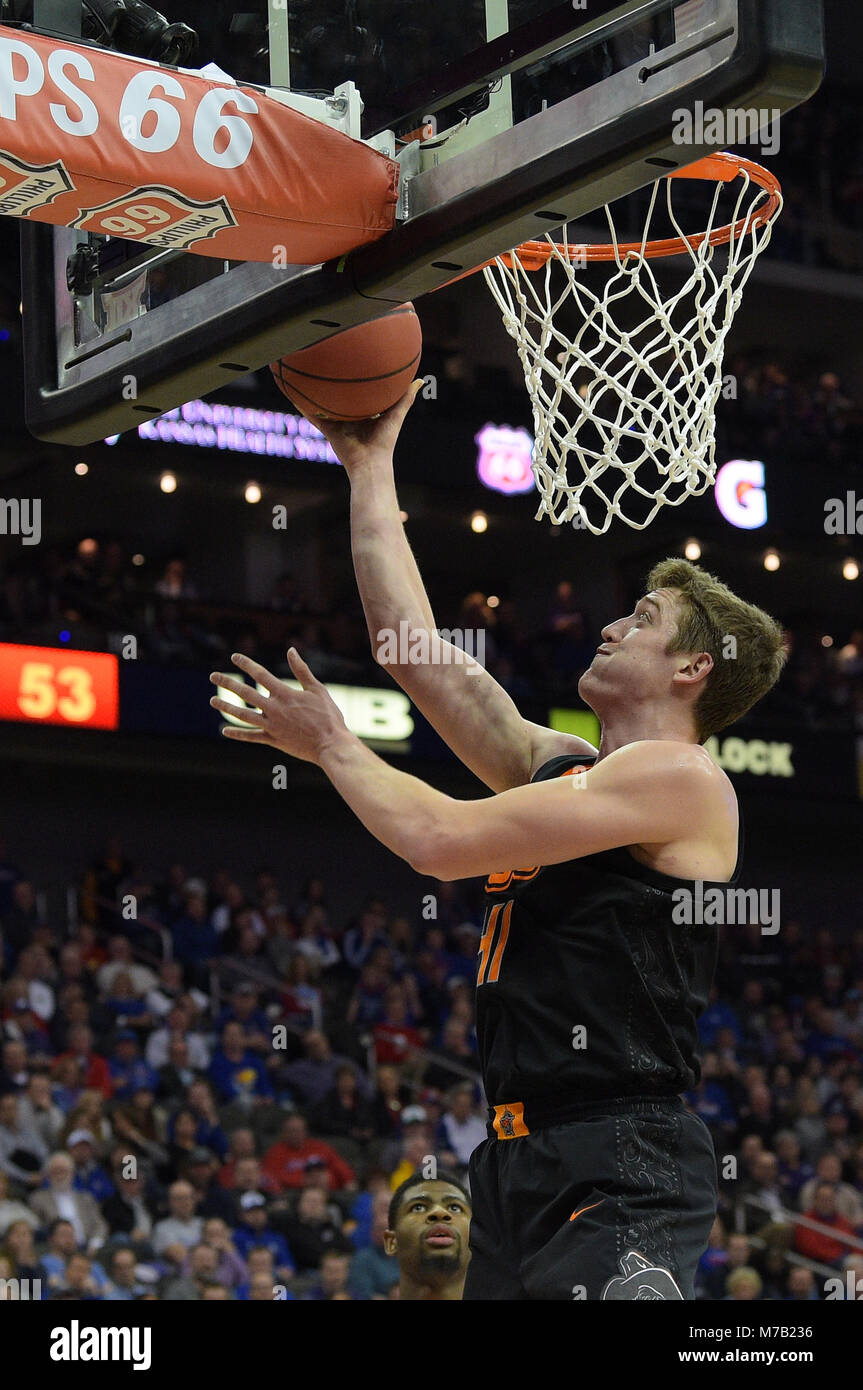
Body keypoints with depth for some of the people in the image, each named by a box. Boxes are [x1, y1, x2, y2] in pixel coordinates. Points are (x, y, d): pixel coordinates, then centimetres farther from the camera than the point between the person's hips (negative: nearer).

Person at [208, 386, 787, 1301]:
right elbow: (411, 648, 19)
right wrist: (369, 467, 22)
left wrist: (327, 742, 2)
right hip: (516, 1158, 9)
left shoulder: (680, 777, -8)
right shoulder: (556, 767, 18)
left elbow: (440, 840, -14)